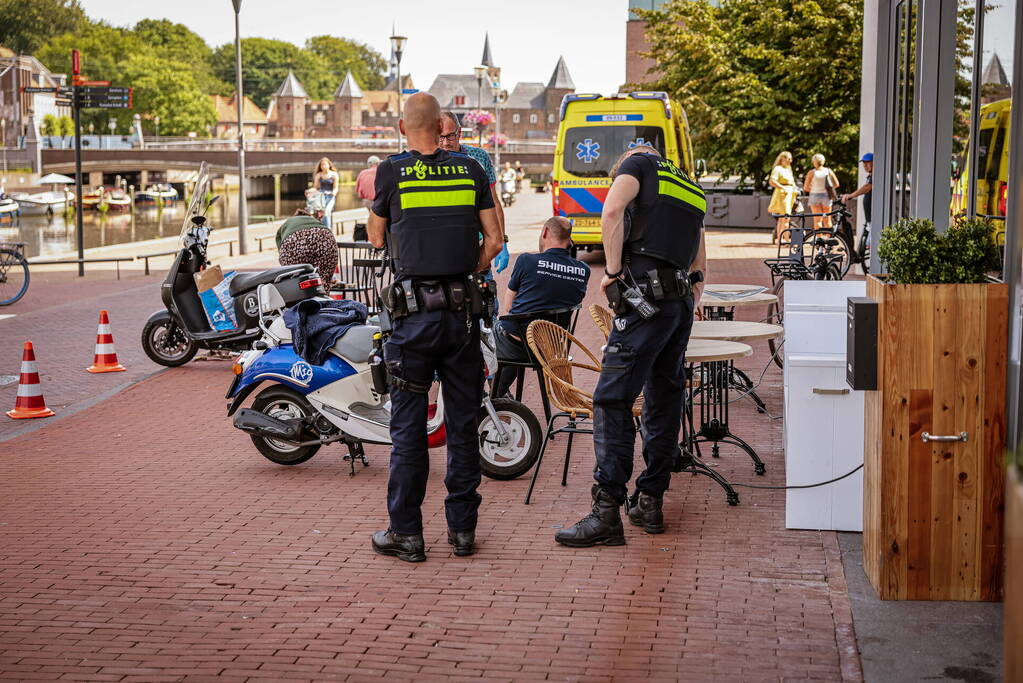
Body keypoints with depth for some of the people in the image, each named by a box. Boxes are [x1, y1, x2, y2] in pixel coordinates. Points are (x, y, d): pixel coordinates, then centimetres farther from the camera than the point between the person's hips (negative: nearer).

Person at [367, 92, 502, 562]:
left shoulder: (391, 173, -3)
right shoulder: (471, 171, 5)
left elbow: (377, 239, 10)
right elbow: (494, 241, 5)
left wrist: (369, 198, 27)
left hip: (414, 312, -3)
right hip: (463, 312, 3)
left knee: (409, 424, 3)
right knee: (463, 421, 9)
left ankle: (406, 533, 7)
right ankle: (462, 528, 14)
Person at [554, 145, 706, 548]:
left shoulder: (638, 163, 9)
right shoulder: (692, 190, 29)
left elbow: (611, 213, -11)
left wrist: (613, 271, -7)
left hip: (647, 293, -8)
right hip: (683, 301, 8)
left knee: (613, 399, -9)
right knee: (664, 401, 14)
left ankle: (606, 512, -15)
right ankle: (649, 502, 19)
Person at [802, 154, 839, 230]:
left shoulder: (811, 172, -6)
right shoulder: (828, 171, 1)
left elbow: (805, 188, -7)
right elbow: (836, 184, 3)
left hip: (815, 196, -2)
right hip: (826, 196, 2)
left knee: (817, 220, 1)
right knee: (827, 220, 11)